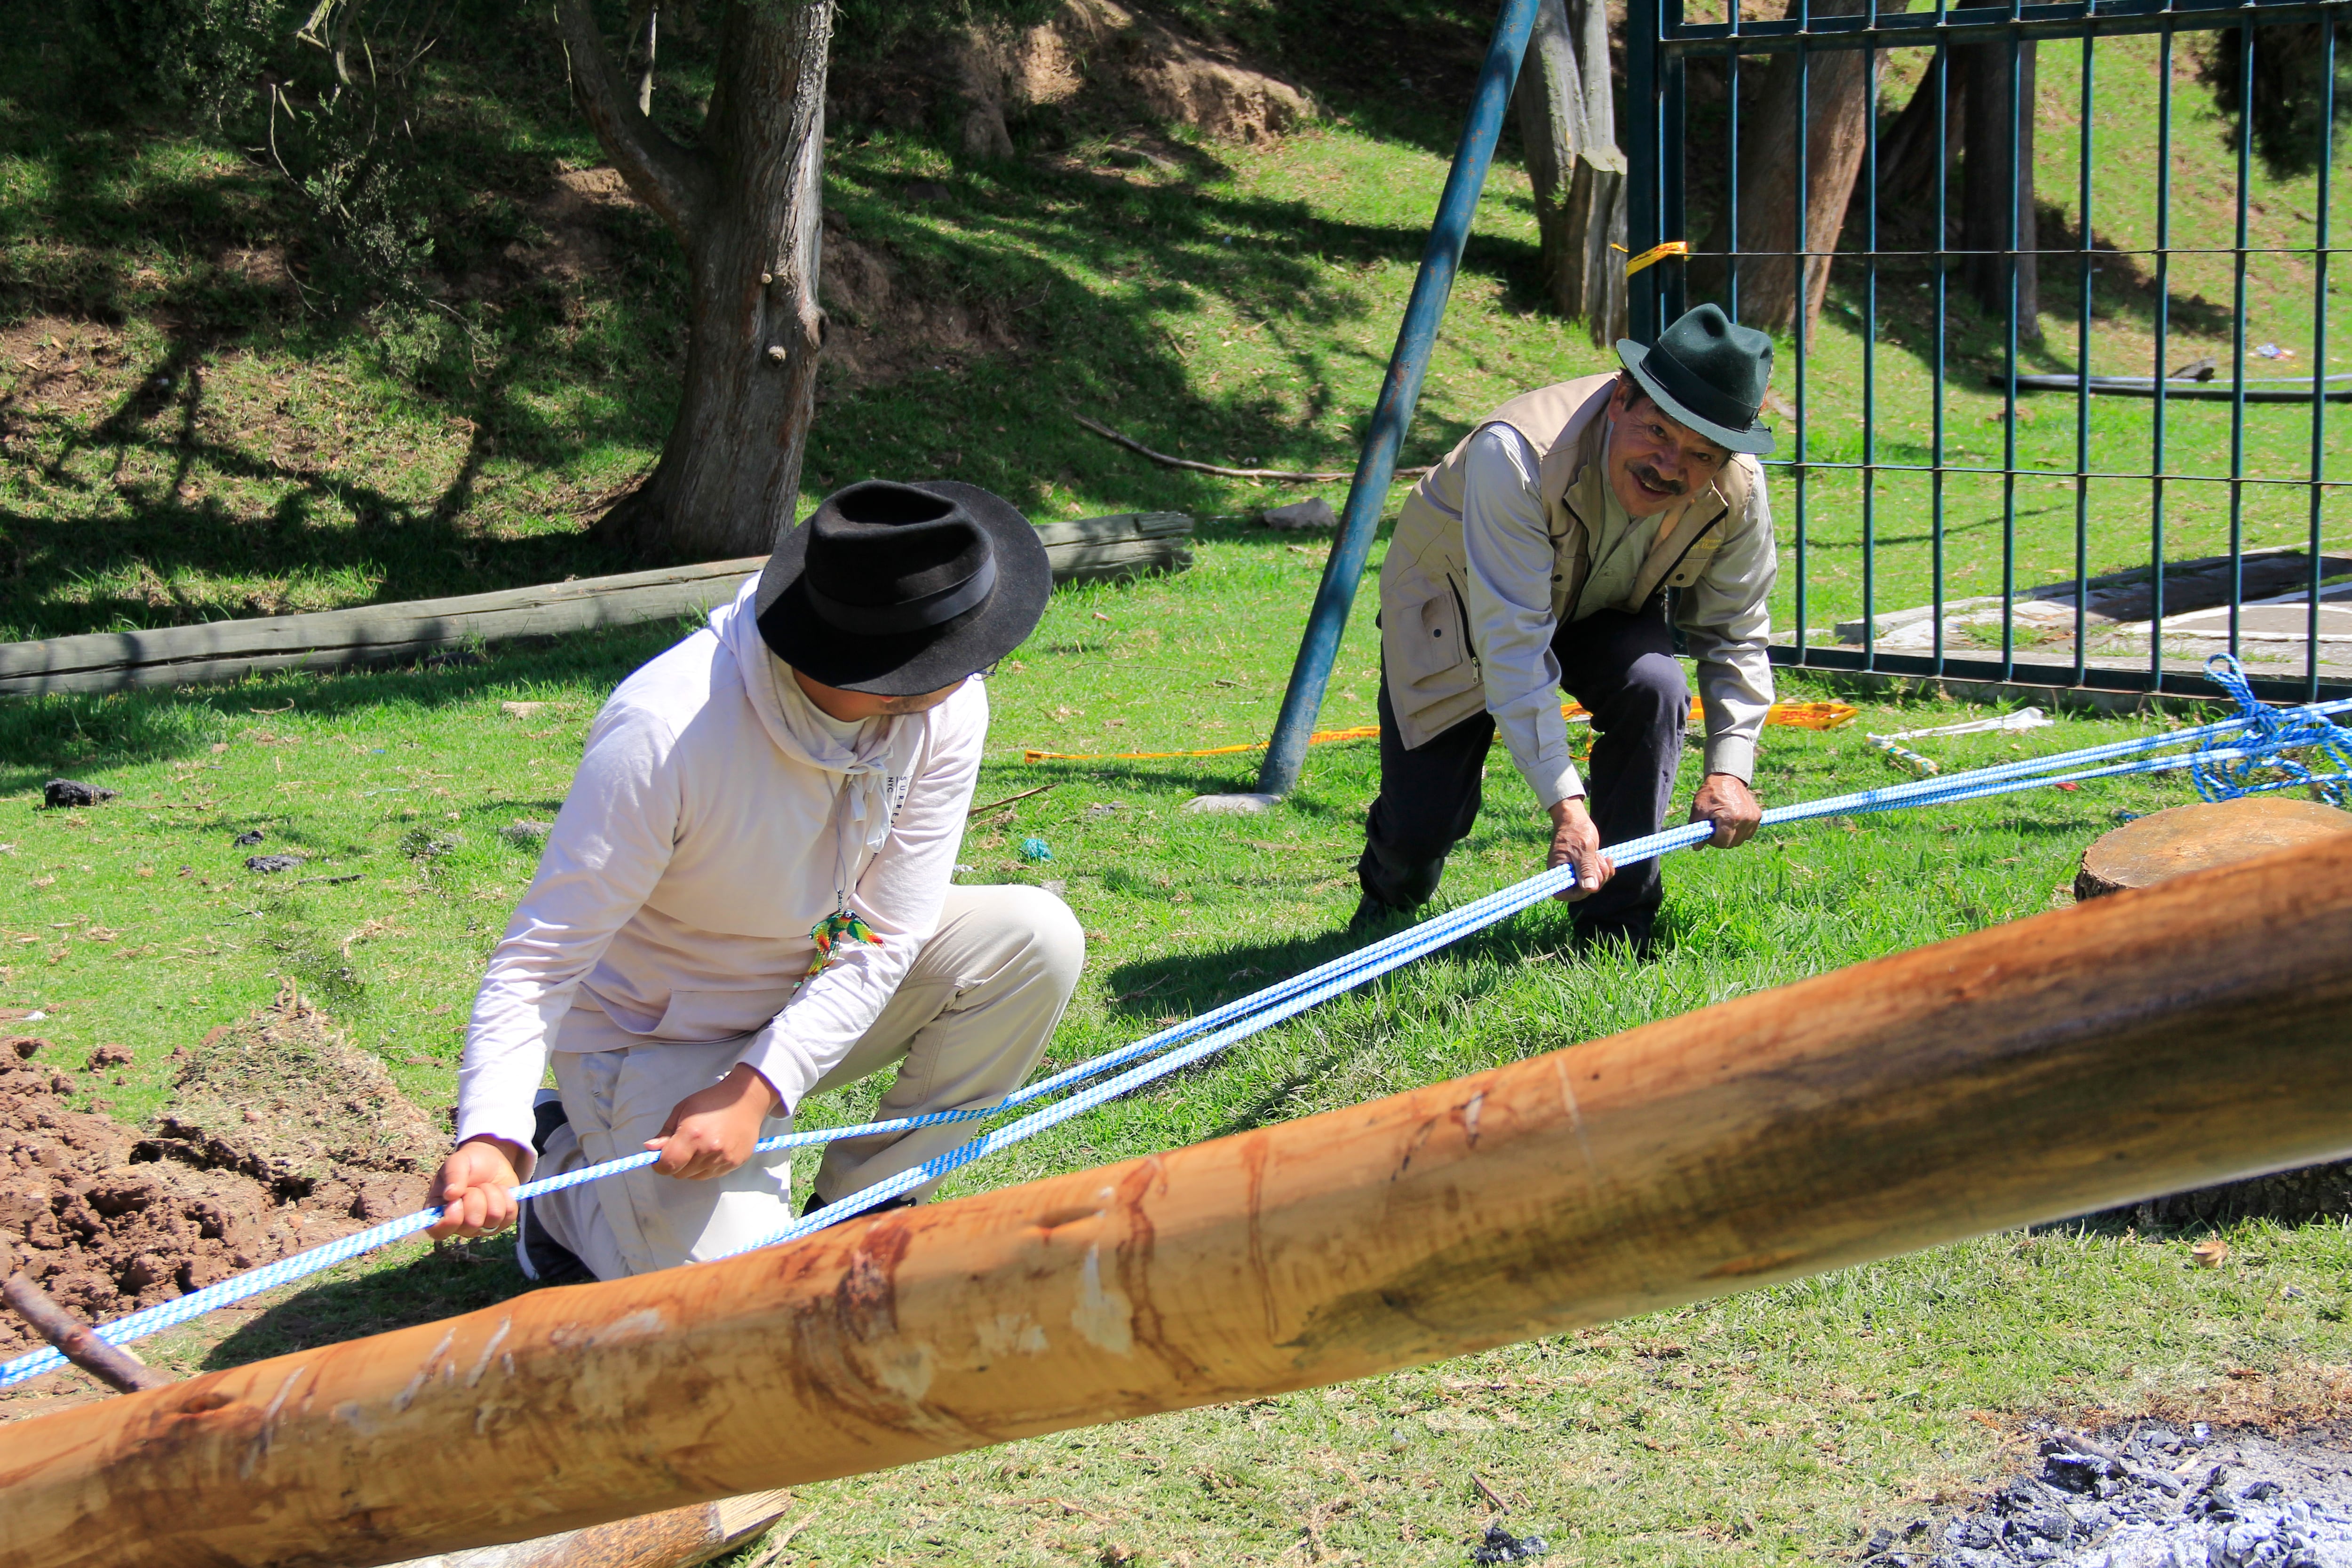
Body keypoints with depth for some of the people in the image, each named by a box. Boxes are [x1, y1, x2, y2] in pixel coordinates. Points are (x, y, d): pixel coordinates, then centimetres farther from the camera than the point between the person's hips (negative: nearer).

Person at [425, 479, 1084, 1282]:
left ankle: (861, 1205, -1)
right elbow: (541, 955, -29)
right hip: (660, 1039, -5)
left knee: (1036, 938, -18)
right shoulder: (664, 732, -33)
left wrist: (757, 1088, -27)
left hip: (825, 998, 5)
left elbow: (886, 937, -15)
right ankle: (563, 1161, 10)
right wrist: (491, 1132, -44)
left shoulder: (948, 704, -18)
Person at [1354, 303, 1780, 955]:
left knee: (1654, 689, -30)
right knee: (1421, 827, -9)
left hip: (1601, 609, 3)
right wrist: (1566, 805, -48)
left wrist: (1730, 768, -24)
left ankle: (1618, 925, -12)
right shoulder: (1517, 454, -43)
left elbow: (1736, 635, -9)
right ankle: (1391, 895, 33)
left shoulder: (1737, 491, -27)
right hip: (1454, 605, -3)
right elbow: (1511, 645, -43)